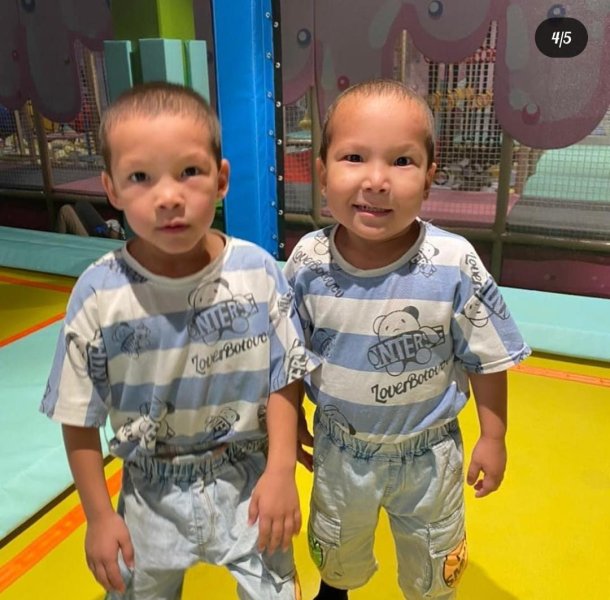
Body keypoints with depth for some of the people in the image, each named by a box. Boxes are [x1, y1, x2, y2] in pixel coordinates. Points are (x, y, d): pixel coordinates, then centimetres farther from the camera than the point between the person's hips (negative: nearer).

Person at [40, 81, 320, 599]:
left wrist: (282, 469, -11)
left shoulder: (259, 273, -17)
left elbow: (284, 379, -6)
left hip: (248, 480, 0)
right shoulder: (99, 293, -18)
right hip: (153, 494, 1)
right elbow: (80, 419, -7)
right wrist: (99, 516, -3)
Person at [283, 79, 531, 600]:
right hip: (341, 448, 2)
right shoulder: (307, 262, -20)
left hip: (428, 453, -1)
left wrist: (493, 439, -3)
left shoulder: (455, 265, -27)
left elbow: (486, 359, -11)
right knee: (336, 551, 31)